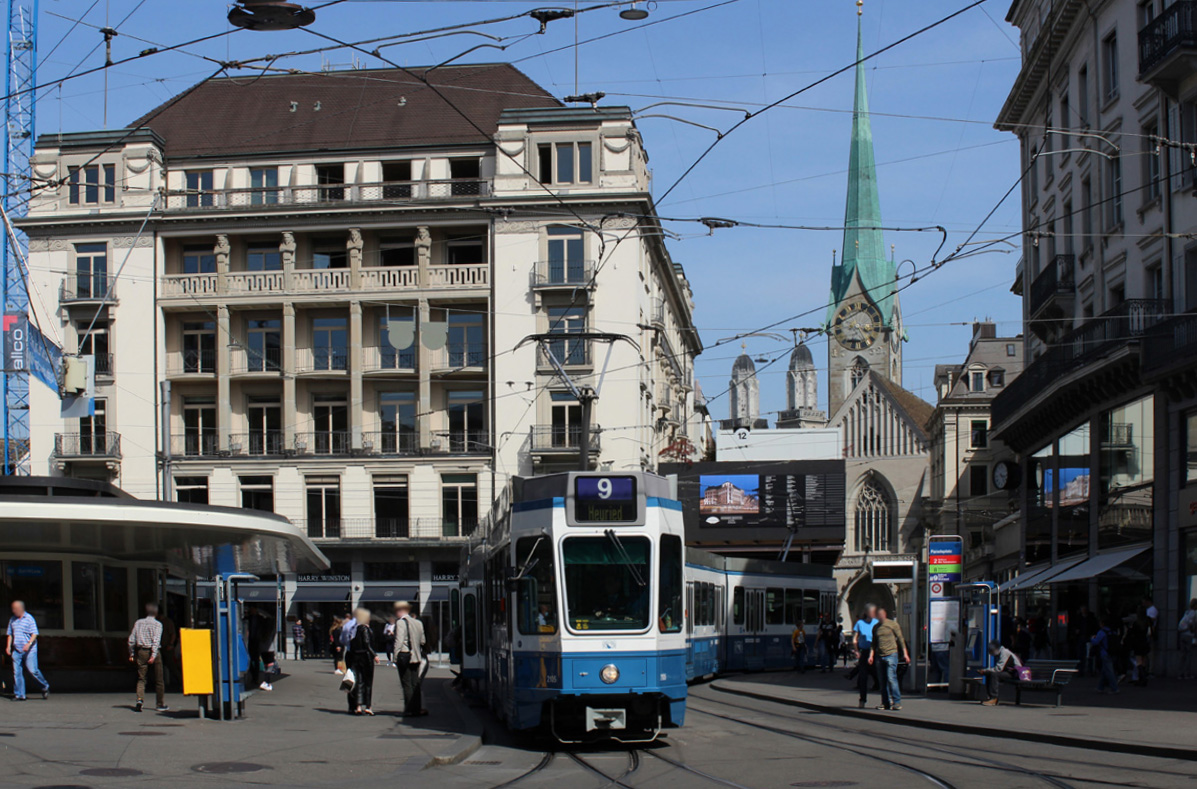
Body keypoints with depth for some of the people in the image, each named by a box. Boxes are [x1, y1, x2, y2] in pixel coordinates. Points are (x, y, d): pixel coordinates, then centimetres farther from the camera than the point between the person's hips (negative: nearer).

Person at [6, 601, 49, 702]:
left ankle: (45, 687, 11)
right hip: (16, 650, 5)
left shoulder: (29, 618, -3)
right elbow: (10, 634, 20)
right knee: (17, 672, -1)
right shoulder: (12, 620, 14)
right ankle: (19, 695, 3)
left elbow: (34, 634, -6)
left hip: (29, 650, -5)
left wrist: (29, 644, -20)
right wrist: (9, 646, 7)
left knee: (32, 670, -10)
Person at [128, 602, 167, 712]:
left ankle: (140, 699, -19)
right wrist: (153, 655, -23)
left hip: (141, 651, 3)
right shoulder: (157, 624, -5)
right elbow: (156, 640, -18)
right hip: (153, 651, -3)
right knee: (159, 679, 7)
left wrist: (131, 654, 16)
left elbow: (131, 640, 7)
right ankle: (161, 704, 13)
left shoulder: (138, 623, 7)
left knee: (141, 678, 5)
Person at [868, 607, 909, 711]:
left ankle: (897, 702, -10)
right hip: (880, 656, 5)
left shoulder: (893, 624, 0)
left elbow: (900, 639, 2)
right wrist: (872, 655, 9)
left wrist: (905, 653, -1)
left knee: (891, 678, -14)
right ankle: (886, 703, 11)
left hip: (891, 654, -5)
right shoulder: (875, 627, 14)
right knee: (882, 680, 4)